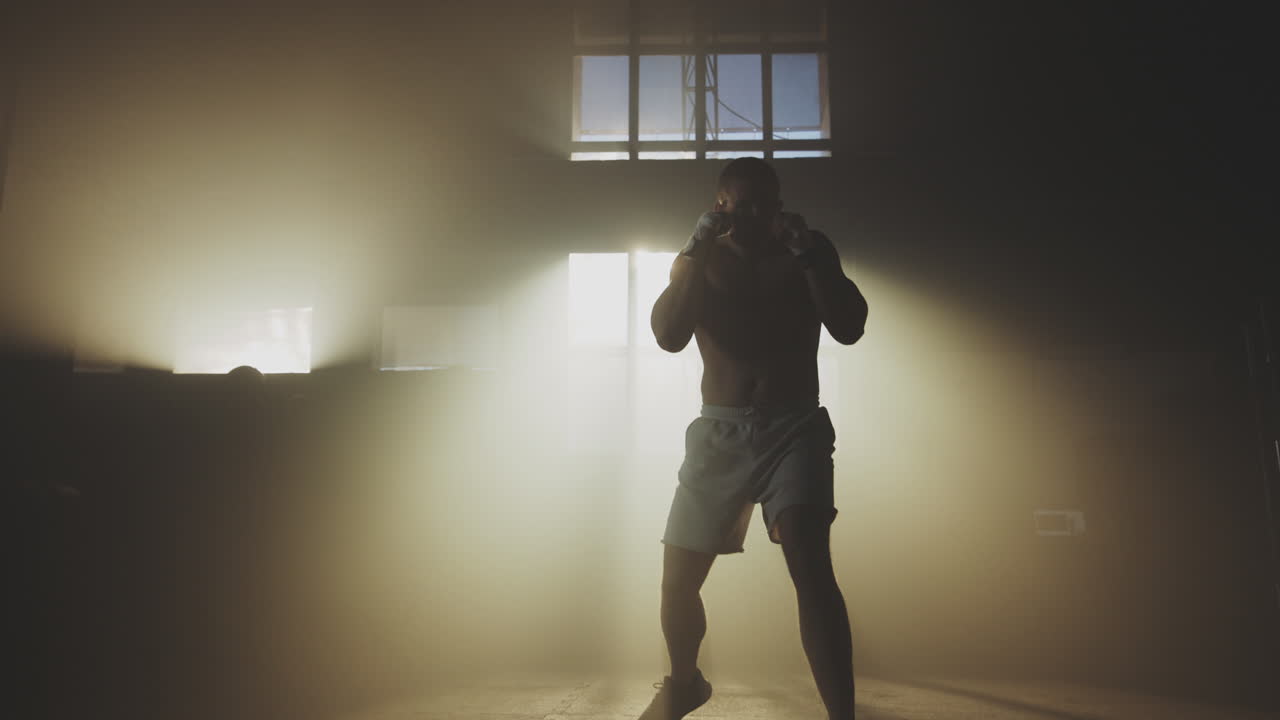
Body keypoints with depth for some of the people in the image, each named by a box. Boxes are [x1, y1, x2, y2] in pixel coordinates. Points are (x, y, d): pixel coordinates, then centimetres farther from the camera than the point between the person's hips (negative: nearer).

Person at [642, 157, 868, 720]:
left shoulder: (810, 252, 4)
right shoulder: (700, 261, 6)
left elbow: (849, 327, -9)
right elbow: (668, 335, -10)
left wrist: (808, 253, -17)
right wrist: (696, 251, -17)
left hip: (795, 427, -2)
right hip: (720, 432, 2)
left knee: (810, 569, -23)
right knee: (678, 579, 7)